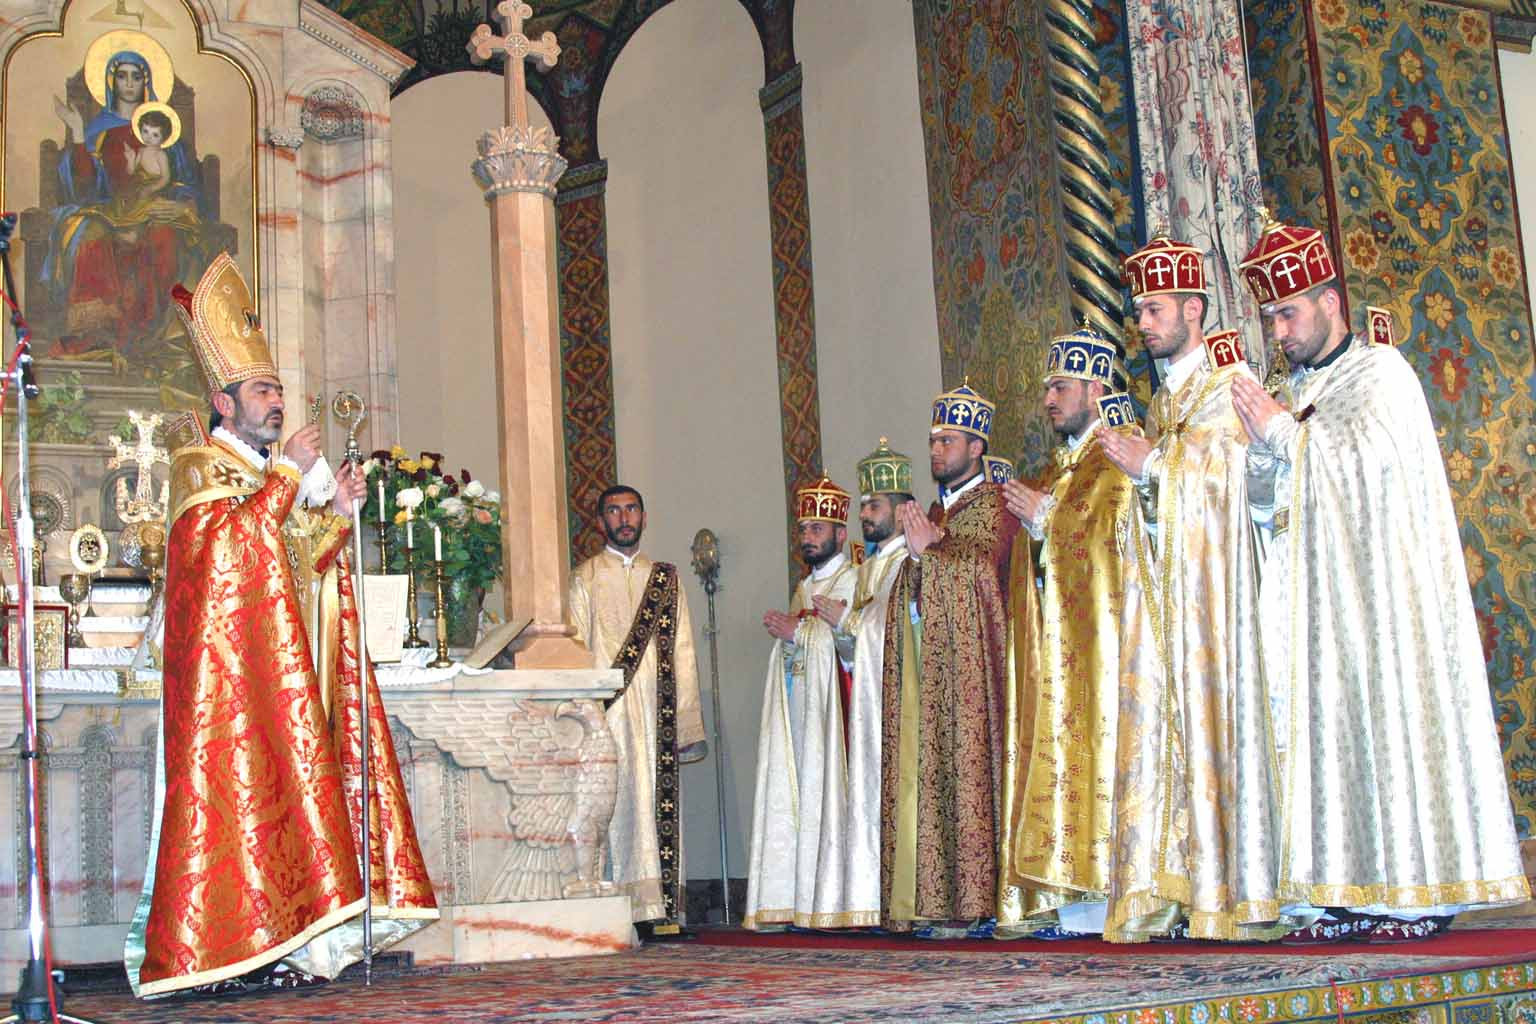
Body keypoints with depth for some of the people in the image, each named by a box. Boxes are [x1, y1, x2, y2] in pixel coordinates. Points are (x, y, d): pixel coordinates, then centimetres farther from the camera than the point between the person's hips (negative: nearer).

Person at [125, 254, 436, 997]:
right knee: (233, 782, -12)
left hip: (281, 659, 8)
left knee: (278, 784, 1)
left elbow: (303, 563, 20)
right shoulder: (197, 465, 0)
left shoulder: (274, 476, 23)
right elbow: (229, 535, -18)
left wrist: (339, 512, 6)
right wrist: (288, 471, -14)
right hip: (227, 654, -8)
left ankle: (274, 943, 0)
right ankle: (228, 943, -11)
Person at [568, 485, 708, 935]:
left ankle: (661, 909, 0)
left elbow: (682, 652, 13)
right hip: (608, 712, -2)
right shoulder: (585, 578, 9)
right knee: (617, 802, -8)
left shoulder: (665, 578, 17)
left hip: (657, 713, 3)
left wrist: (686, 721, 4)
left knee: (660, 804, -1)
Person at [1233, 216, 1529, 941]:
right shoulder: (1292, 394, 20)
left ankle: (1420, 892, -4)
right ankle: (1353, 895, -1)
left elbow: (1376, 462, -14)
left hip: (1378, 583, -6)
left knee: (1390, 712, -8)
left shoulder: (1379, 370, 1)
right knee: (1326, 729, -1)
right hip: (1313, 595, 6)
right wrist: (1262, 449, -4)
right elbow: (1264, 504, 15)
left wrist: (1282, 432, -11)